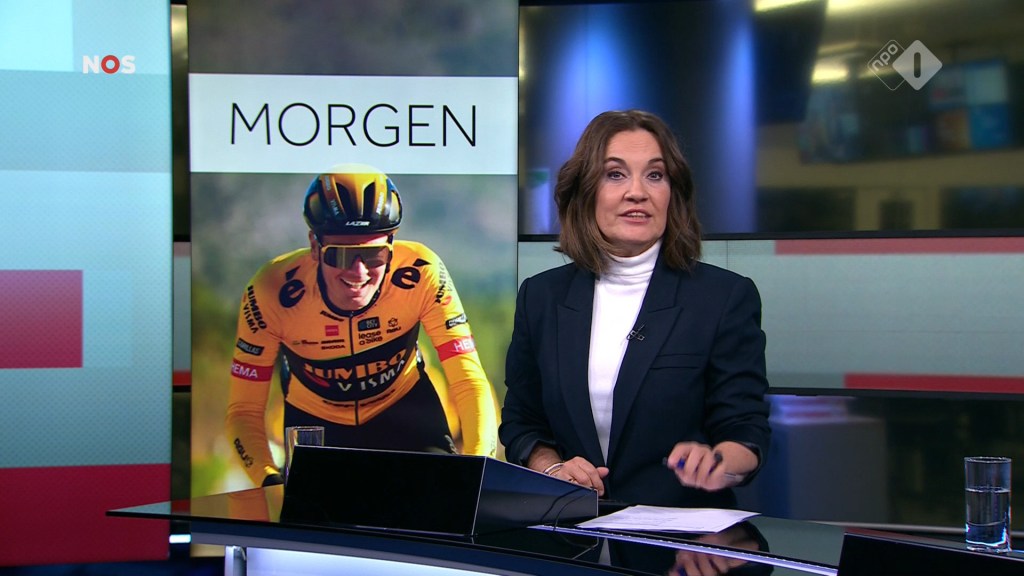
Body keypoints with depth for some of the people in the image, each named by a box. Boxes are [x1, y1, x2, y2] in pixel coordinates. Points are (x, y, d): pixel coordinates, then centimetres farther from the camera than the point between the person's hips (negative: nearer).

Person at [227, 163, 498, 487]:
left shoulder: (421, 273, -29)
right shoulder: (273, 293, -29)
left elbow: (469, 381, -28)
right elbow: (245, 410, -22)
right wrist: (272, 482, -41)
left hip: (404, 408, 0)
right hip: (315, 422, 0)